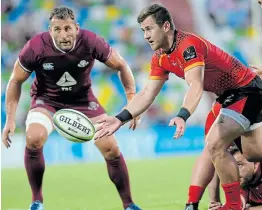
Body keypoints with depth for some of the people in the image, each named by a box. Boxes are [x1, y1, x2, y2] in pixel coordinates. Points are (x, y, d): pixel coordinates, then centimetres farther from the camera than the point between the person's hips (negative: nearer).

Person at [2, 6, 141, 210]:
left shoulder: (91, 42, -25)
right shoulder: (36, 47, -27)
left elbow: (121, 66, -7)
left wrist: (132, 101, -10)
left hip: (83, 99, 2)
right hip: (47, 100, -1)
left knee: (111, 149, -6)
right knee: (34, 139, -30)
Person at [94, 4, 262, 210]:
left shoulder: (189, 45, -26)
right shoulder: (161, 59, 1)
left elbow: (196, 86, -39)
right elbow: (147, 94, 3)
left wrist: (182, 116, -53)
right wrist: (120, 119, -7)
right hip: (228, 95, 10)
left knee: (215, 144, -21)